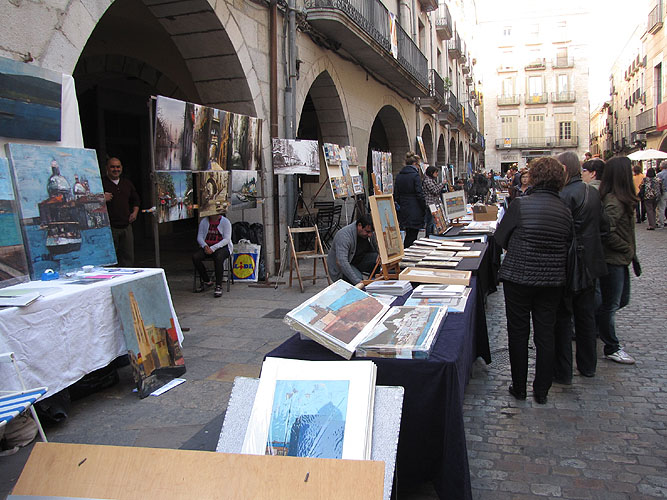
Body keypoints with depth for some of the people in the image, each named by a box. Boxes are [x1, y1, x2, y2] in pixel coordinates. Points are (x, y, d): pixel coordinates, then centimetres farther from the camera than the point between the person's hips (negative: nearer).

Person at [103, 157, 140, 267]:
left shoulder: (127, 183, 16)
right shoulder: (101, 183, -3)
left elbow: (135, 199, 27)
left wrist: (135, 211, 11)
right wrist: (101, 199, -23)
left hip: (126, 225, 6)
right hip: (109, 227, -5)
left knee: (128, 257, 9)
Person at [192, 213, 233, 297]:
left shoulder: (225, 222, -5)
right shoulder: (203, 221, 9)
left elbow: (227, 239, -12)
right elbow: (199, 237, 6)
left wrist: (213, 248, -22)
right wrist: (205, 246, -17)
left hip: (222, 246, -5)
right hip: (207, 246, 5)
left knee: (218, 258, -38)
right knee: (195, 257, -24)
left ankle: (218, 286, -31)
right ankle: (207, 281, -8)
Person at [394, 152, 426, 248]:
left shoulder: (399, 176, 8)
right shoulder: (415, 175, -11)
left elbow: (396, 195, 10)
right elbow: (419, 194, -13)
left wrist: (400, 207, 16)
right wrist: (424, 209, -5)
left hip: (403, 210, 7)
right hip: (415, 210, -7)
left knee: (408, 234, 16)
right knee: (412, 237, -2)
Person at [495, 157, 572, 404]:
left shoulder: (520, 205, -13)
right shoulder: (565, 210, -1)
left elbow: (500, 237, -3)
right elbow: (568, 247, 9)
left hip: (518, 277, -3)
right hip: (553, 280, 3)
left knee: (518, 333, 9)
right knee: (546, 334, 12)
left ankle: (519, 388, 20)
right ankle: (541, 391, 21)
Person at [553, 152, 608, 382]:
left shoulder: (564, 195, -19)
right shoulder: (593, 193, 7)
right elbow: (603, 227, 11)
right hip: (590, 265, 8)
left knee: (562, 318, 1)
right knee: (586, 316, 18)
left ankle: (562, 372, 7)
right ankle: (588, 365, 30)